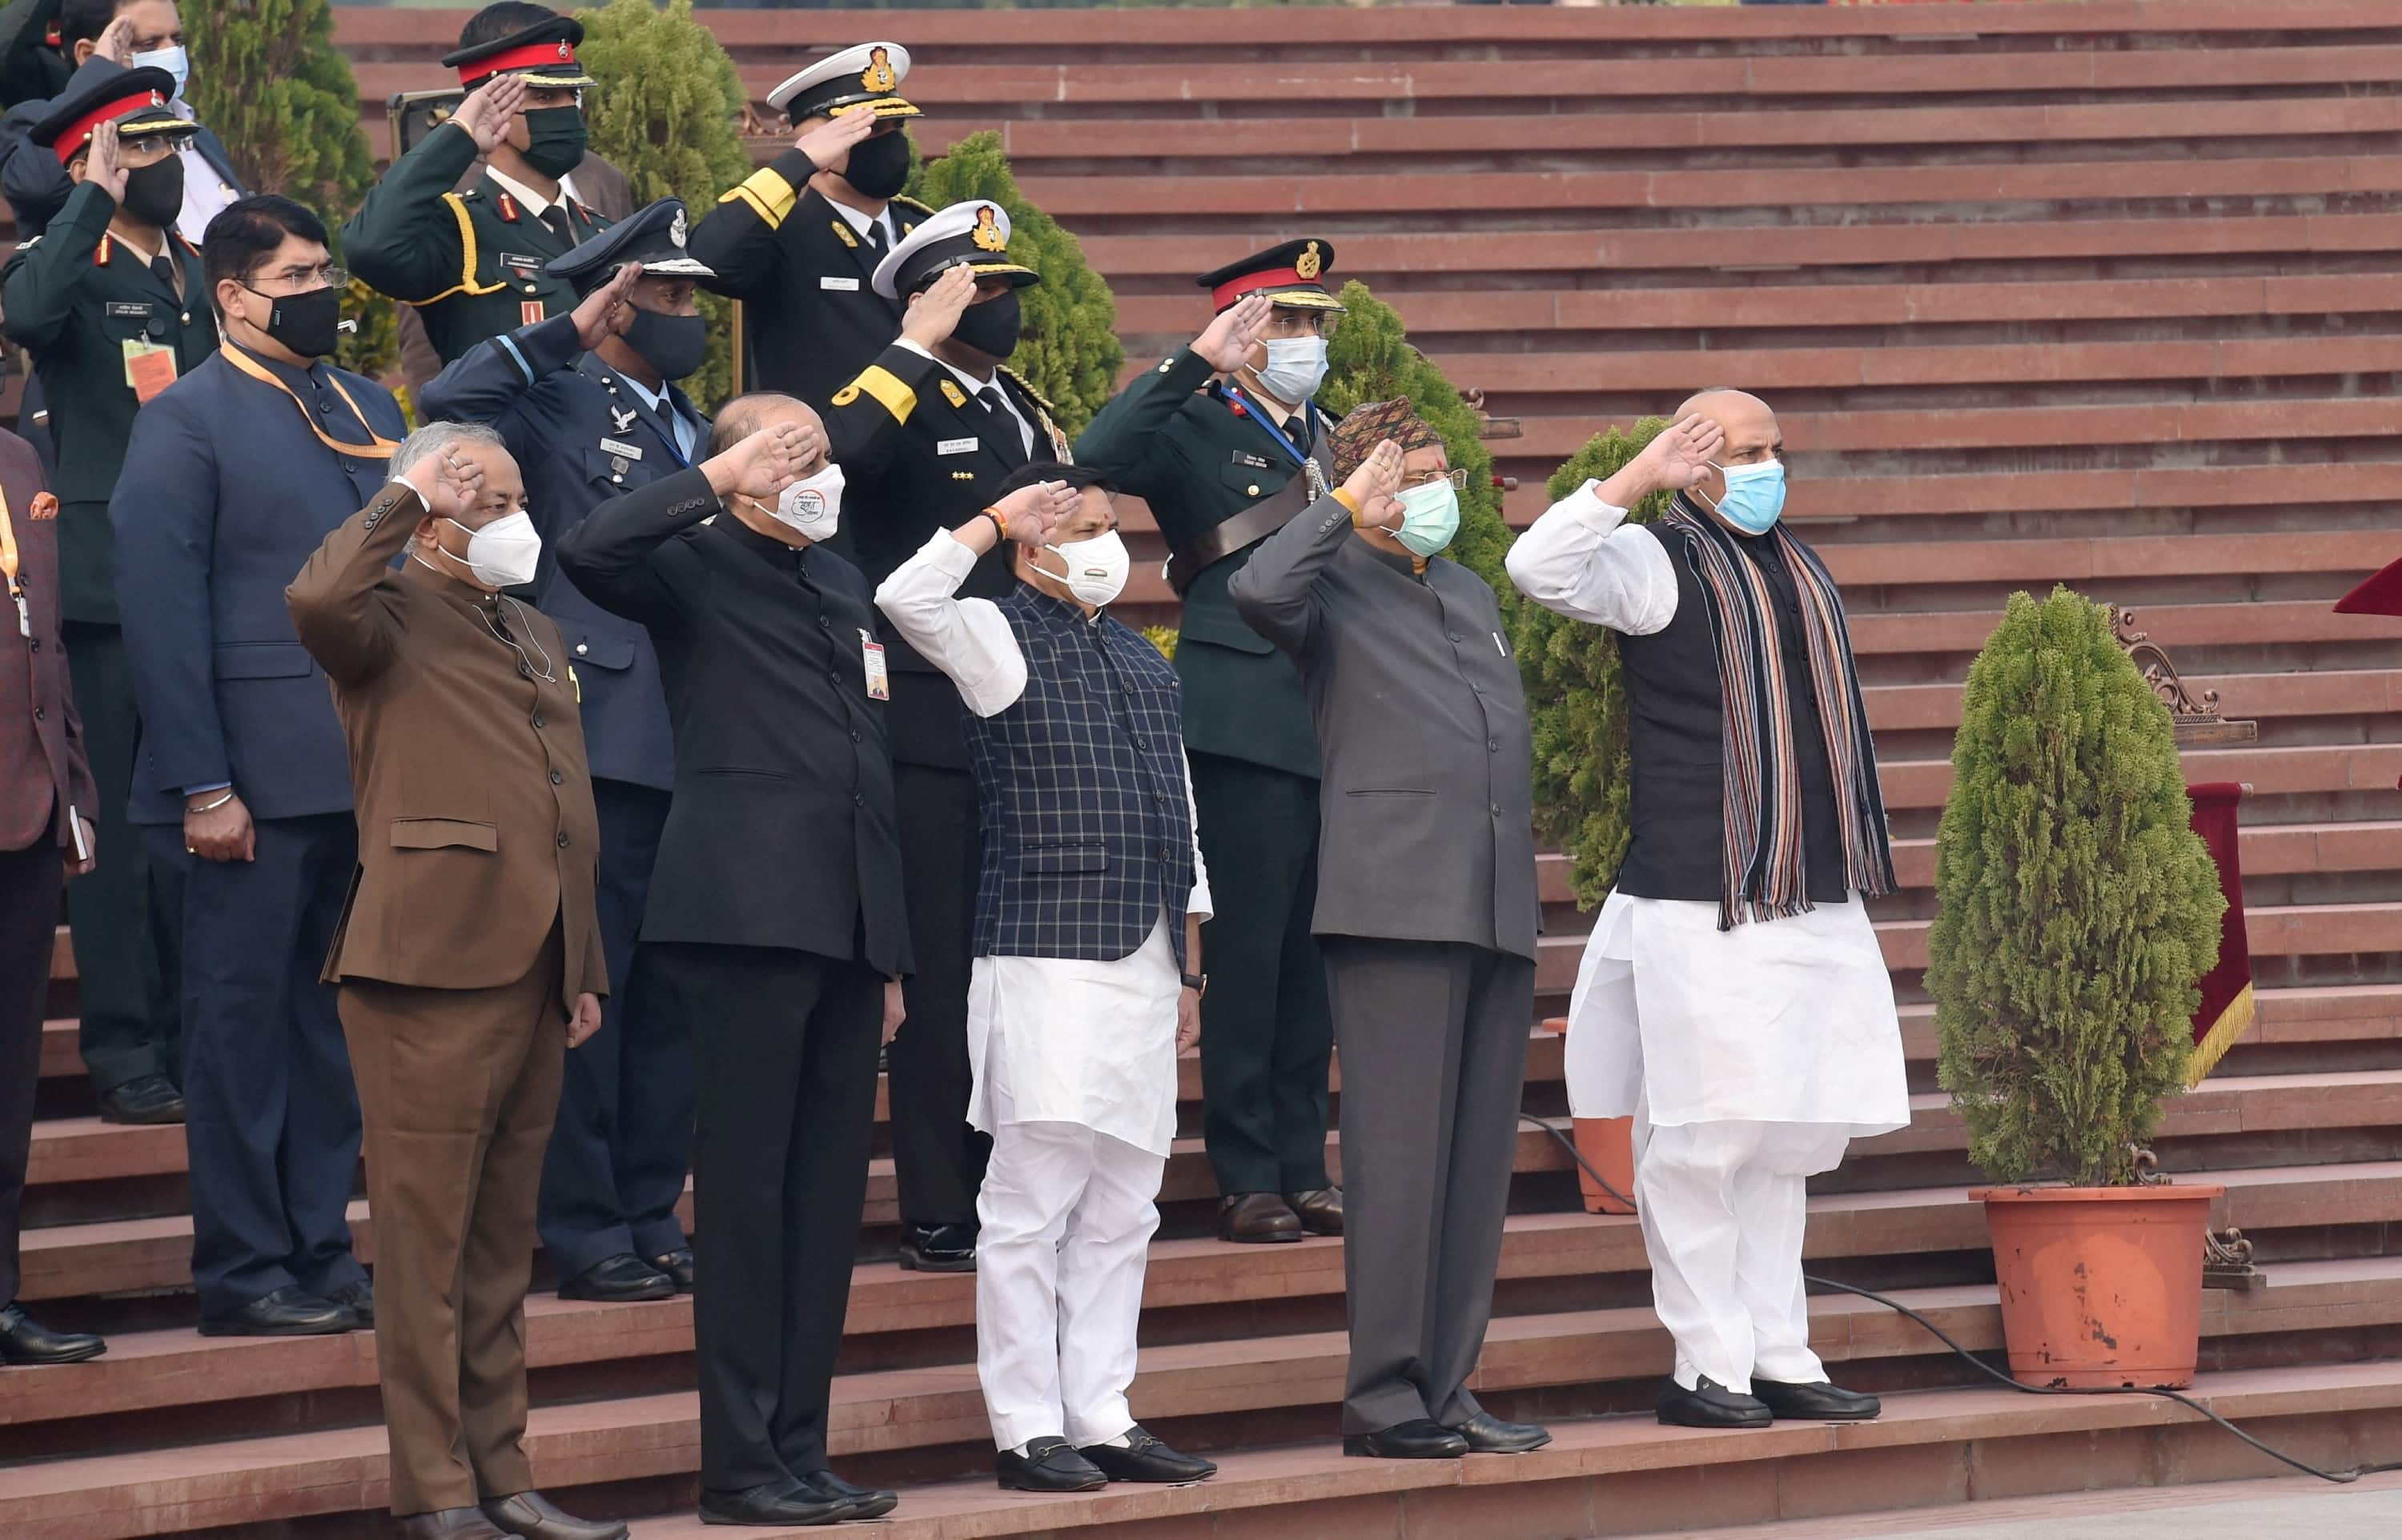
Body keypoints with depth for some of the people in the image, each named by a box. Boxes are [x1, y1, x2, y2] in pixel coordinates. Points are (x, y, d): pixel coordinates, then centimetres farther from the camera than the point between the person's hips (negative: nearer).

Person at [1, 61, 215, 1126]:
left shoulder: (197, 278, 17)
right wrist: (95, 200, -21)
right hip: (106, 586, -6)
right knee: (120, 825, -5)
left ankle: (196, 1045, 16)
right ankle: (127, 1058, -2)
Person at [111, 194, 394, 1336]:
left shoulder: (367, 409, 15)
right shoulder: (187, 421, -5)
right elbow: (161, 612, -10)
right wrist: (204, 788, -15)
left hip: (366, 773, 6)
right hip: (255, 788, -6)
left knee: (335, 1022, 10)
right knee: (244, 1021, -1)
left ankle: (321, 1251, 17)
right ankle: (242, 1273, 4)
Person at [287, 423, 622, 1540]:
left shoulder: (534, 637, 22)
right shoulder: (394, 618, -4)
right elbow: (318, 600, -30)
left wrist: (584, 967, 20)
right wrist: (407, 498, -16)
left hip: (531, 975, 8)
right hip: (434, 966, -8)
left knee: (502, 1240, 12)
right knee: (425, 1232, -5)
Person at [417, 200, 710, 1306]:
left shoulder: (692, 431, 21)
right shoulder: (558, 406, -3)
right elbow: (450, 404, -25)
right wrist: (571, 331, -21)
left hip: (694, 753, 8)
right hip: (606, 747, -8)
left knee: (671, 999, 10)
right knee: (588, 993, -4)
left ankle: (652, 1219, 17)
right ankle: (586, 1234, 0)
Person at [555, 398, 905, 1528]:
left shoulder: (843, 586, 21)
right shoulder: (694, 569, -1)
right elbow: (589, 551, -24)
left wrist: (889, 951, 20)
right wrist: (722, 480, -16)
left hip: (844, 924, 7)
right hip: (748, 913, -7)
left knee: (828, 1196, 8)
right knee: (748, 1190, -6)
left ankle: (801, 1452, 12)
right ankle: (742, 1465, -4)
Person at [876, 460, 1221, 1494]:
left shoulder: (1142, 662, 20)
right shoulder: (1003, 639, 0)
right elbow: (907, 599, -22)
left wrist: (1189, 968, 19)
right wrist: (998, 518, -11)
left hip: (1143, 968, 7)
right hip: (1045, 960, -7)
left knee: (1120, 1210, 8)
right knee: (1031, 1206, -6)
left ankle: (1102, 1418, 12)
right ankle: (1027, 1430, -4)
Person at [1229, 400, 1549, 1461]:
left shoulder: (1472, 596, 24)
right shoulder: (1335, 587, 1)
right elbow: (1258, 588, -24)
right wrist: (1353, 502, -13)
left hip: (1497, 909, 7)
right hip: (1396, 904, -7)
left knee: (1479, 1159, 6)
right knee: (1401, 1151, -9)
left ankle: (1448, 1387, 10)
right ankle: (1383, 1395, -7)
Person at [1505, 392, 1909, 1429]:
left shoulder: (1799, 569, 19)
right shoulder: (1659, 563, -3)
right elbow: (1538, 568, -21)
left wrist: (1859, 872, 22)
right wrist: (1638, 480, -23)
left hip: (1816, 905, 7)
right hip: (1699, 908, -7)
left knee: (1788, 1135, 10)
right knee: (1700, 1138, -7)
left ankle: (1779, 1359, 15)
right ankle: (1707, 1367, -3)